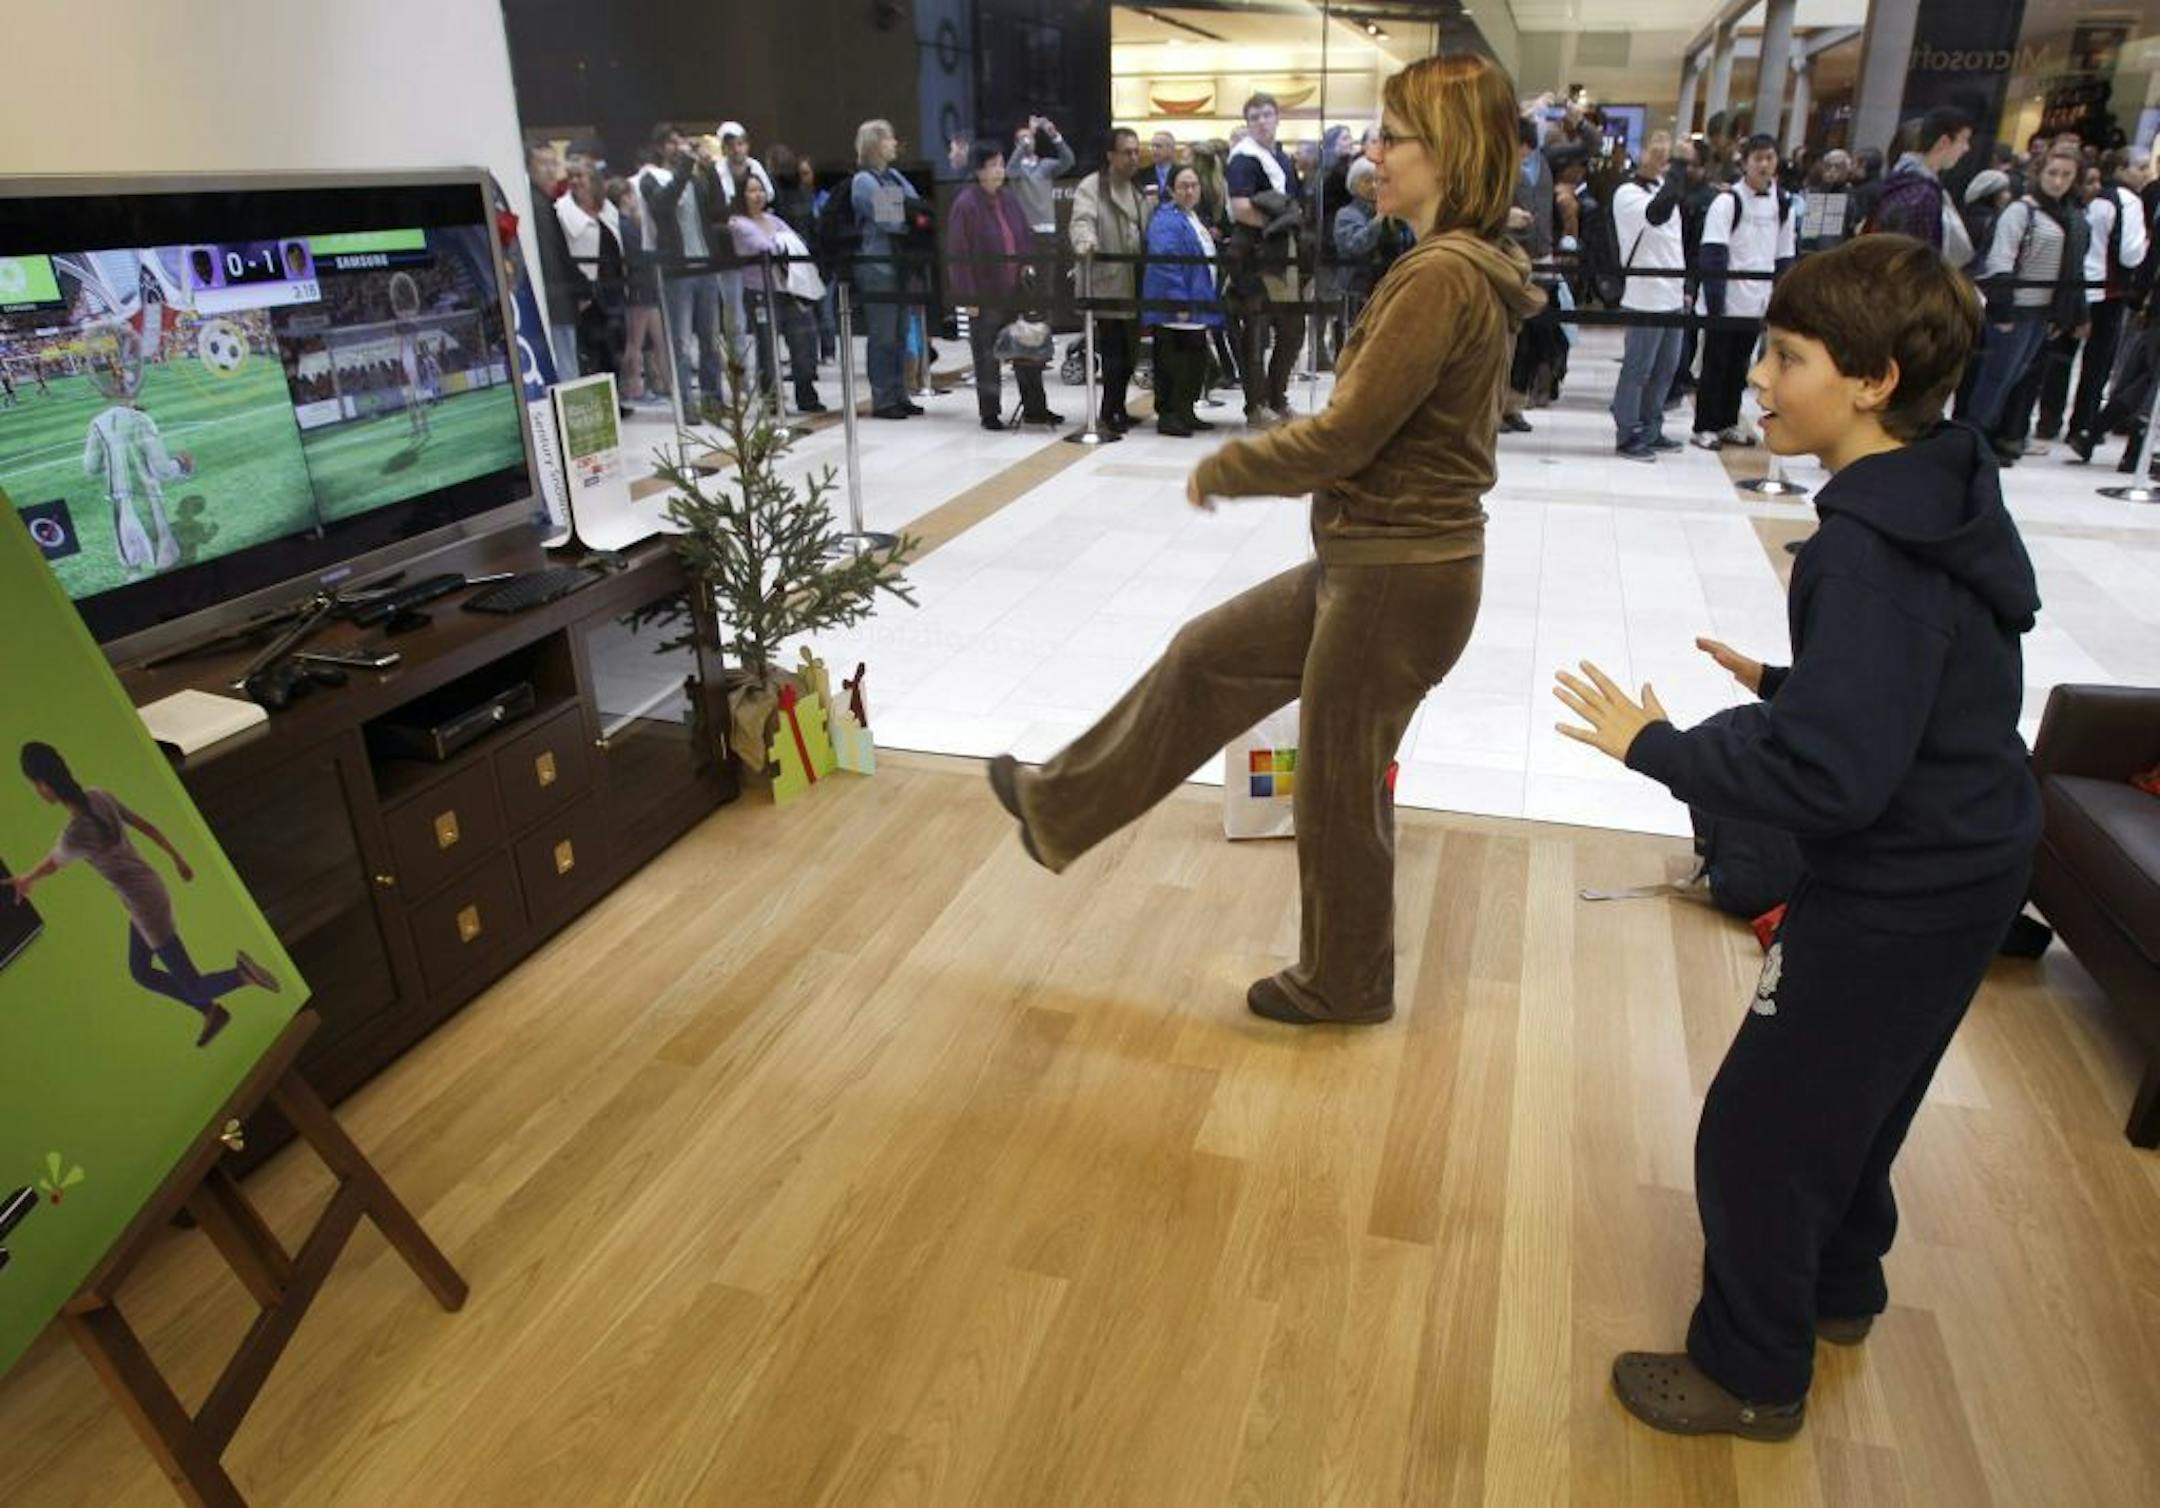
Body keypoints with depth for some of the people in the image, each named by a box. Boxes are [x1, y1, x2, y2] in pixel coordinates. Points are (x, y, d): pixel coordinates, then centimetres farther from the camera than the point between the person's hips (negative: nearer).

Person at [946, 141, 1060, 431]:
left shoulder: (1010, 198, 6)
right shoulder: (966, 205, -12)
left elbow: (1025, 238, 17)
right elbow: (958, 254, -13)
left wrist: (1028, 267, 1)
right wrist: (967, 296, -16)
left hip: (1016, 291, 6)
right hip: (985, 295, -6)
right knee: (987, 356, 5)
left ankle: (1034, 408, 22)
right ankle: (990, 413, 16)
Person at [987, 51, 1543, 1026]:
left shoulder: (1442, 278, -22)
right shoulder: (1468, 268, 9)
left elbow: (1341, 438, -23)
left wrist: (1221, 469, -8)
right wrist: (1250, 465, 4)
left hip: (1398, 578, -10)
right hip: (1372, 561, 10)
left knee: (1337, 784, 8)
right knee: (1204, 659, 18)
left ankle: (1343, 986, 31)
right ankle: (1062, 807, 35)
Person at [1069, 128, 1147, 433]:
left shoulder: (1135, 192, 22)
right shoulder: (1092, 187, -5)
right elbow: (1082, 219, -21)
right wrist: (1084, 240, -42)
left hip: (1130, 286, 8)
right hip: (1106, 284, -8)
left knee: (1126, 351, 9)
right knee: (1115, 351, -10)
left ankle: (1116, 410, 19)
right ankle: (1108, 414, -3)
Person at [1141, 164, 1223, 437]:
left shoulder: (1194, 217, 17)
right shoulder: (1166, 220, -13)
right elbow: (1165, 262, -22)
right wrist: (1179, 302, -25)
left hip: (1197, 306, 10)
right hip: (1175, 309, -10)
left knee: (1196, 363, 13)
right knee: (1174, 363, -5)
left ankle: (1186, 412, 23)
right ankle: (1168, 416, 2)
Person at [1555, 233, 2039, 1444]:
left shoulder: (1870, 552, -28)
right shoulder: (1947, 499, 2)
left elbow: (1825, 779, -32)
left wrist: (1657, 747, -22)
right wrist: (1787, 685, 8)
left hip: (1896, 900, -10)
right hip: (1959, 869, 10)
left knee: (1756, 1132, 6)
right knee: (1844, 1101, 27)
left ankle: (1753, 1377, 25)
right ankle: (1838, 1287, 49)